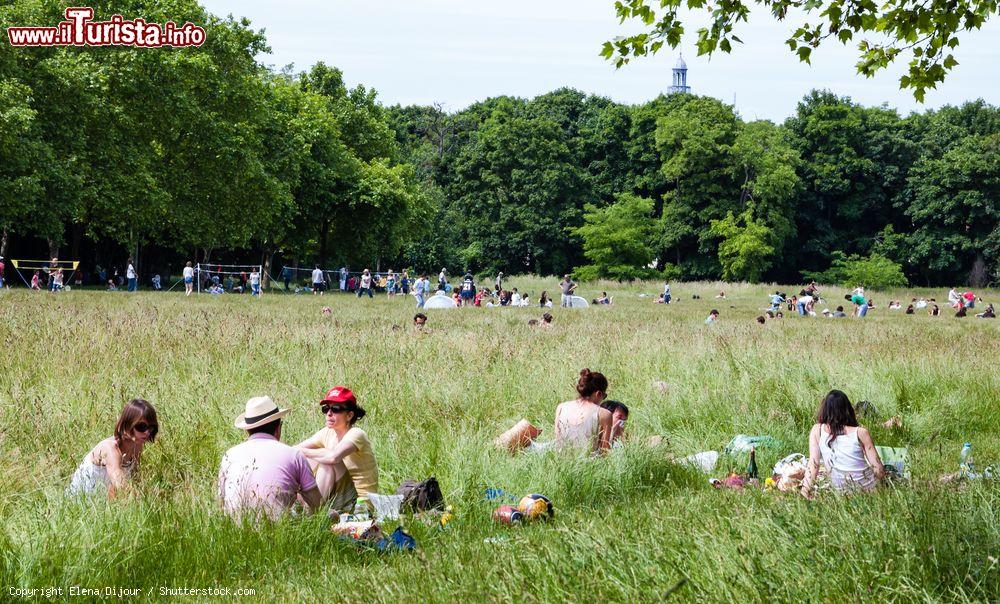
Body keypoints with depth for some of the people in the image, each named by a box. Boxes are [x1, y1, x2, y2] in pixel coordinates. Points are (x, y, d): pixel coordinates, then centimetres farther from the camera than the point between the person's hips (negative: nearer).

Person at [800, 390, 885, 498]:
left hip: (840, 489, 2)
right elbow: (877, 466, -10)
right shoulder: (860, 432, -12)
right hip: (867, 486, -2)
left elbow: (813, 463, -10)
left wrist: (806, 487, -5)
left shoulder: (817, 431, -7)